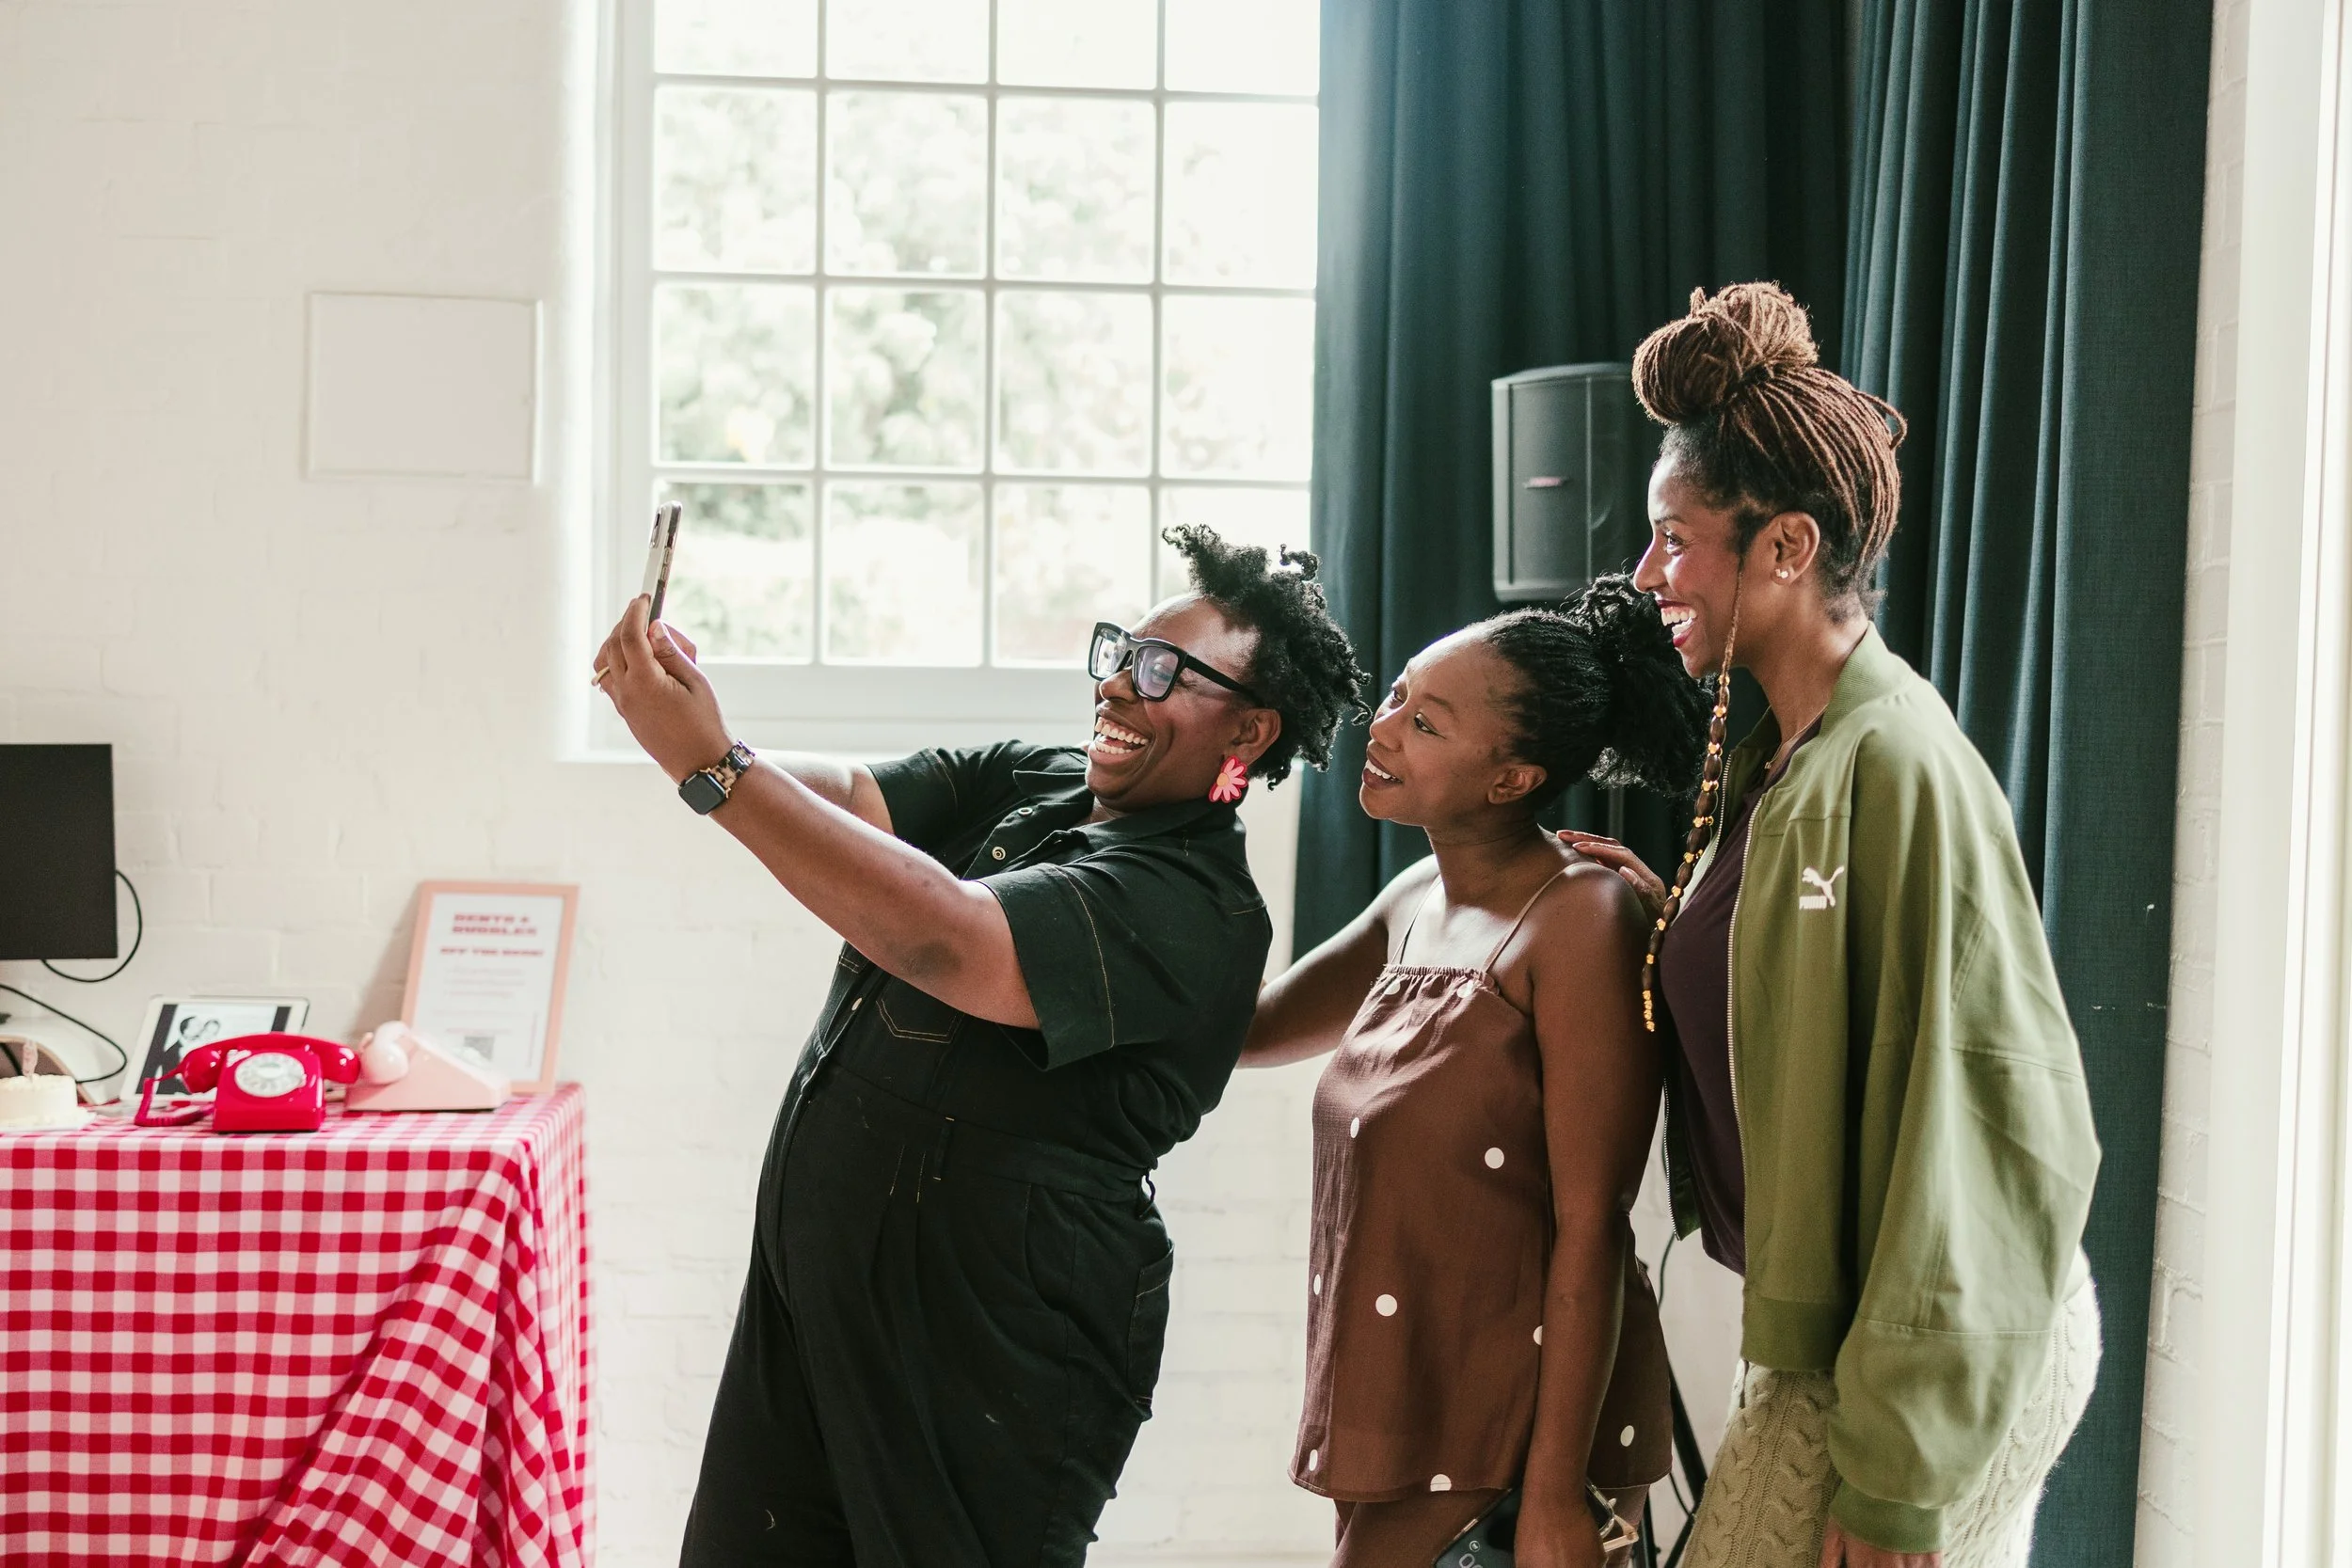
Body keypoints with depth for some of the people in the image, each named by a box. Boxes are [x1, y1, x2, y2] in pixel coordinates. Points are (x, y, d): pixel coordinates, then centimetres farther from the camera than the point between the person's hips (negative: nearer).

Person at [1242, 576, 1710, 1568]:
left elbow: (1589, 1227, -18)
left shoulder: (1579, 919, -16)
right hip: (1403, 1399, 7)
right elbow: (1241, 1028, 16)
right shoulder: (1415, 904, 7)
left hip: (1519, 1419, -7)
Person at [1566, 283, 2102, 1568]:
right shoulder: (1765, 761, 8)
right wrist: (1675, 924, 1)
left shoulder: (1897, 764, -20)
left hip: (1930, 1358, -9)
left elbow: (1982, 1122, -22)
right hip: (1813, 1326, 9)